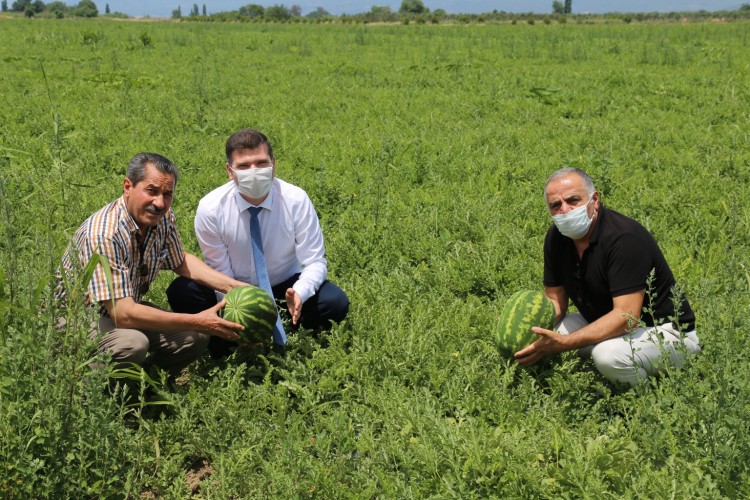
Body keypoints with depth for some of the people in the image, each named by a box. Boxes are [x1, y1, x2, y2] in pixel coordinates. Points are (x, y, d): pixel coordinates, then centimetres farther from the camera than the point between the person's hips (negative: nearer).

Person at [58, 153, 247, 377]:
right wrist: (198, 322, -34)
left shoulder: (163, 217, -10)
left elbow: (180, 261, 11)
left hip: (126, 308, 7)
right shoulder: (103, 235, -32)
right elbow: (123, 314, -36)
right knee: (133, 343, -35)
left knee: (197, 337, -11)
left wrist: (233, 286, -3)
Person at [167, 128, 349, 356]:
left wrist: (299, 293, -39)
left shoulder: (296, 200, -21)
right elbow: (220, 271, -13)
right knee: (180, 292, -27)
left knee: (336, 301, -26)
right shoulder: (210, 208, -20)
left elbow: (315, 261, -17)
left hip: (284, 286, 0)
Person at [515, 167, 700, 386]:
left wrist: (563, 343, -39)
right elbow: (555, 300, 3)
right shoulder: (556, 237, -3)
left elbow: (627, 316, -33)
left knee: (608, 354, -35)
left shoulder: (625, 238, -27)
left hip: (665, 331, -8)